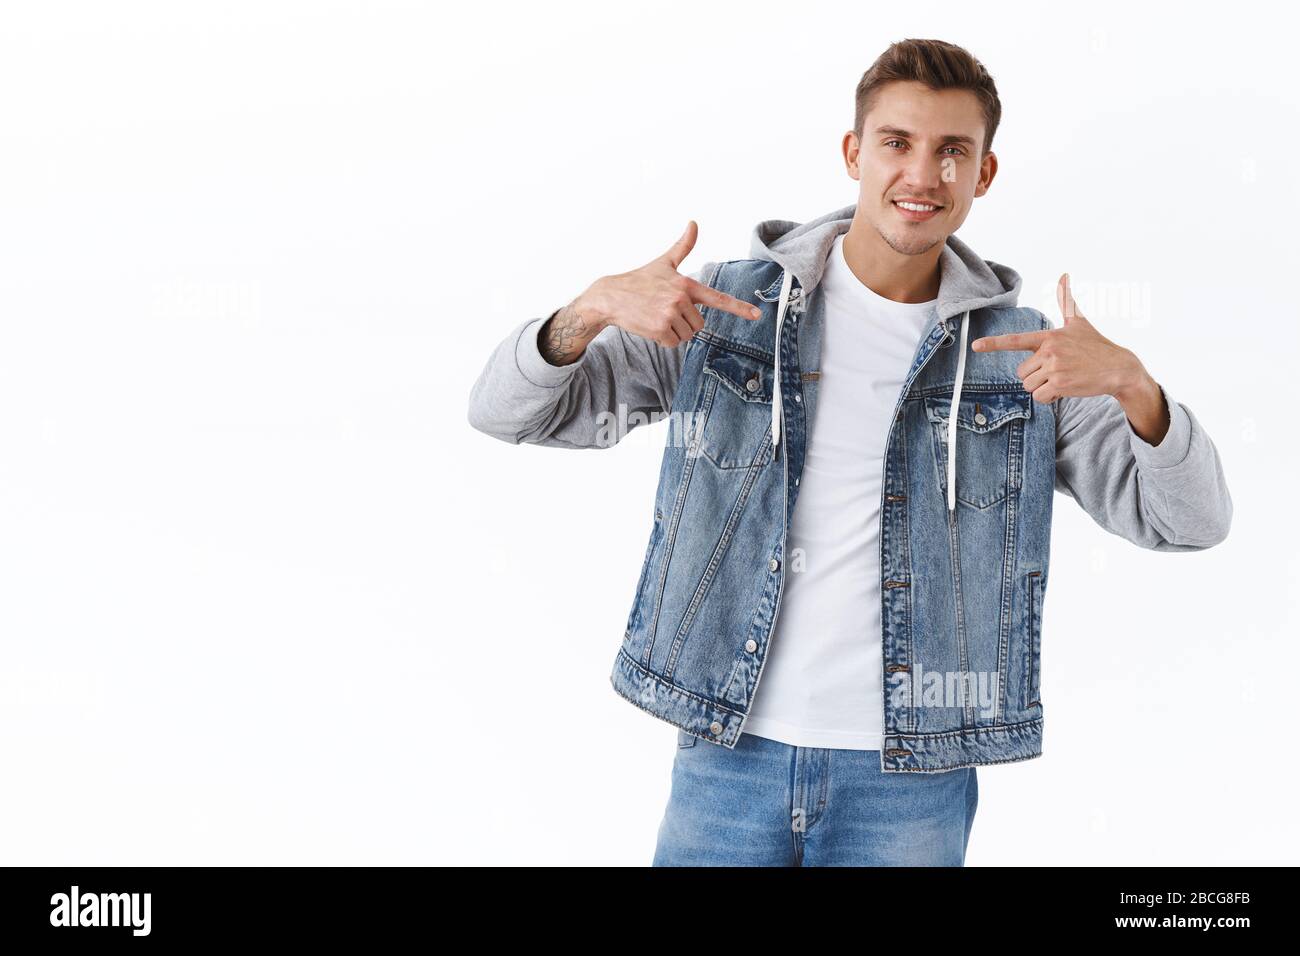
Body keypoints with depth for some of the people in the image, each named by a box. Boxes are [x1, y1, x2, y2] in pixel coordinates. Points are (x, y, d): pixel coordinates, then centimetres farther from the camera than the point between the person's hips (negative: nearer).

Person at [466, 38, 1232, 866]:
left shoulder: (1017, 354, 2)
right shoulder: (724, 307, 1)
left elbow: (1191, 520, -2)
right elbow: (509, 412, -1)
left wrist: (1129, 381, -22)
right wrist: (592, 309, -22)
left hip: (912, 784, 0)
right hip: (728, 760, 0)